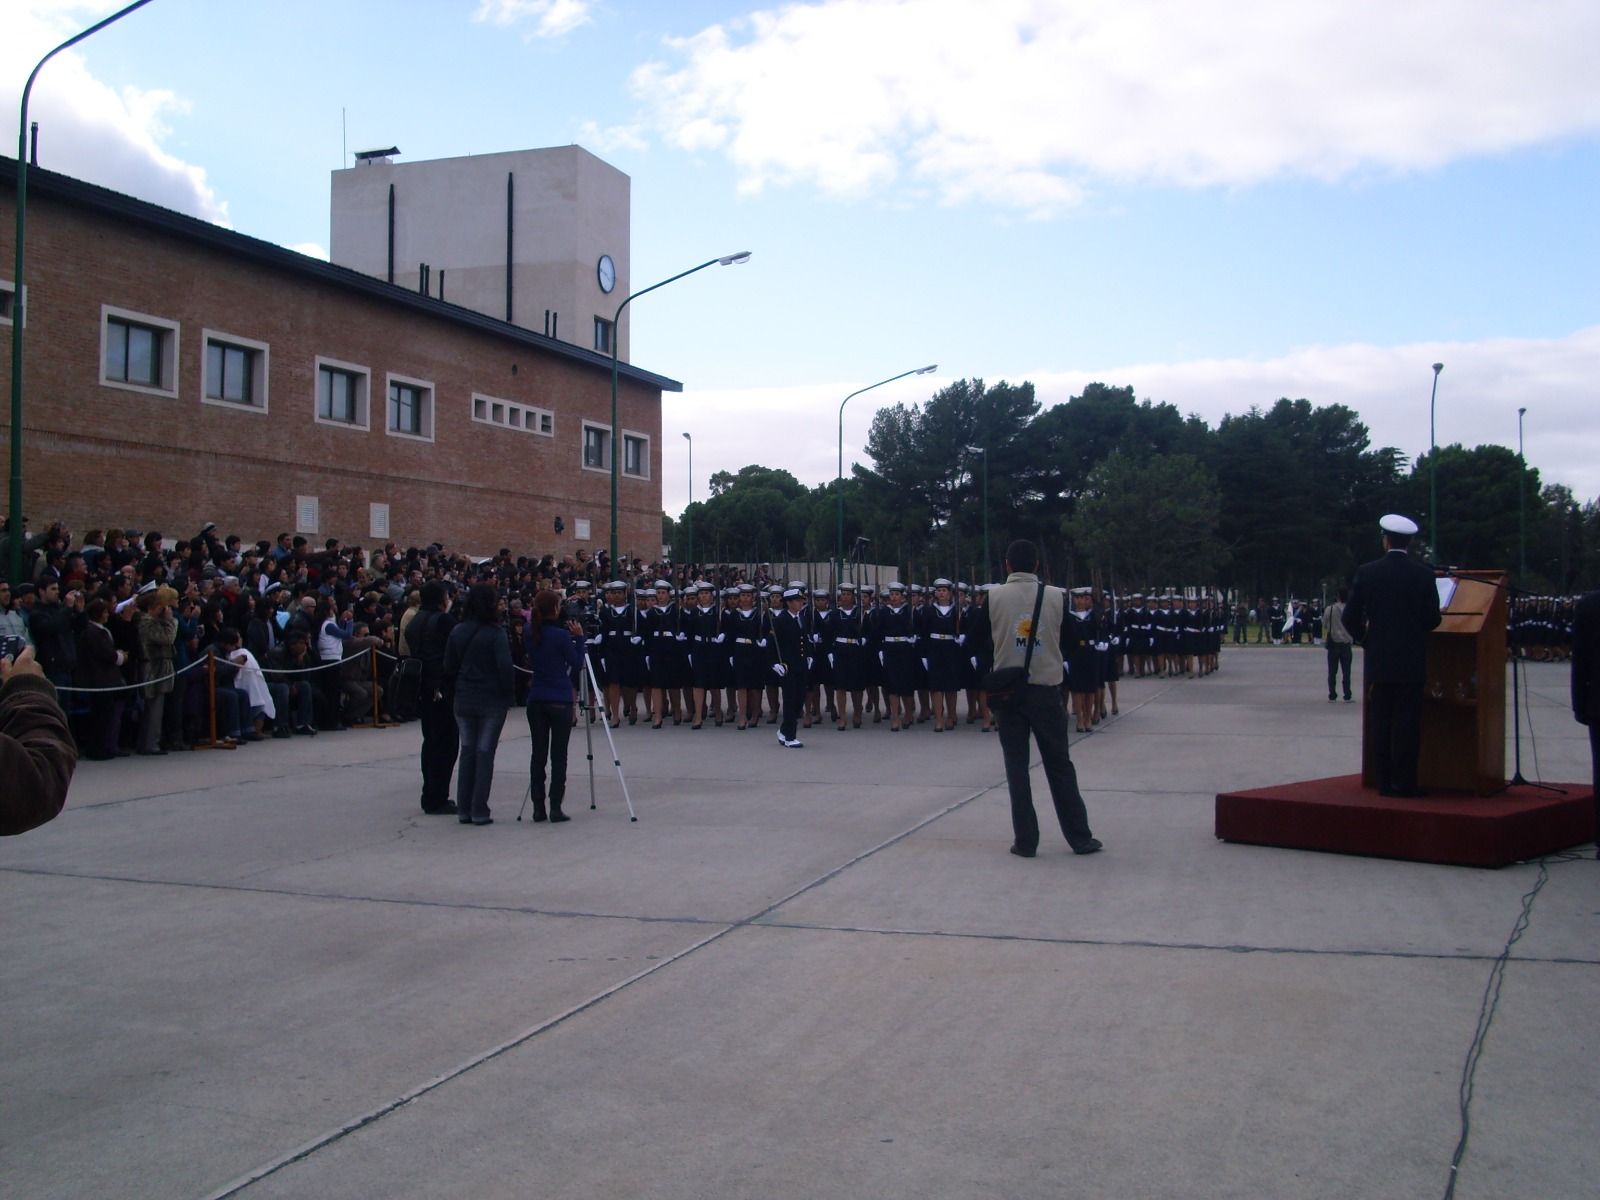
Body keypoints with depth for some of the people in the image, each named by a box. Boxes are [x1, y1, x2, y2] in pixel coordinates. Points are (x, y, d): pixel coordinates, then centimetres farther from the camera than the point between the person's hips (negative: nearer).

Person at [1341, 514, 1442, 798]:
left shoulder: (1366, 572, -3)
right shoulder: (1423, 575, -5)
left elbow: (1350, 617, -2)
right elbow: (1432, 619, -2)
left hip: (1378, 660, 1)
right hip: (1412, 662, -1)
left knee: (1382, 724, 7)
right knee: (1408, 724, 2)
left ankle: (1385, 781, 9)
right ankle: (1404, 781, 0)